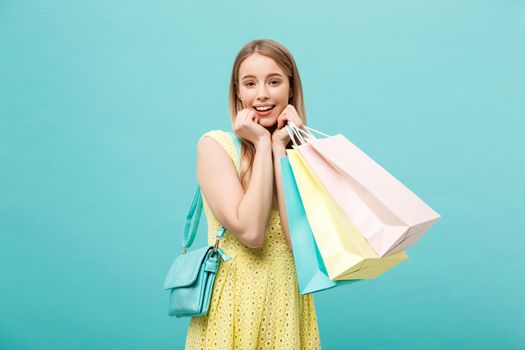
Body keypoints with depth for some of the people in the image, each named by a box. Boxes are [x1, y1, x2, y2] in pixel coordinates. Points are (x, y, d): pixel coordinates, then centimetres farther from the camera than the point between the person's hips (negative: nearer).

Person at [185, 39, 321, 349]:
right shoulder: (215, 145, -8)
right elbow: (250, 232, -19)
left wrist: (280, 147, -12)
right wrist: (262, 144, -14)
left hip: (289, 302, 4)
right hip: (235, 299, -3)